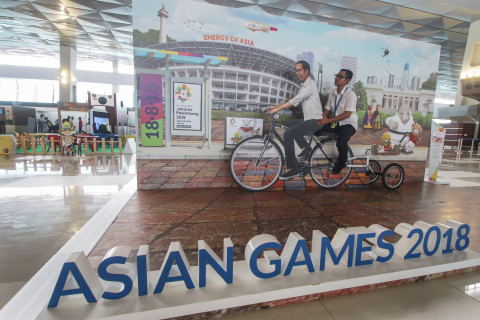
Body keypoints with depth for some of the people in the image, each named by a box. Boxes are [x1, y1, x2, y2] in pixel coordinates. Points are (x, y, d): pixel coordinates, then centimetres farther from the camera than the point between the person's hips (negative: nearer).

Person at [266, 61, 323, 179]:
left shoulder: (310, 84, -12)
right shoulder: (304, 85, 19)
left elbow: (296, 100, -23)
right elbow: (295, 101, 17)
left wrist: (277, 108, -24)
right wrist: (276, 106, 9)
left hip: (315, 121, -10)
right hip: (308, 120, 10)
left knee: (288, 134, -24)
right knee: (288, 124, 23)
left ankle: (294, 168, -21)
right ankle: (306, 147, 24)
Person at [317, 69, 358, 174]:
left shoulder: (350, 94, -13)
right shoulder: (332, 94, 7)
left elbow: (347, 114, -21)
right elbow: (327, 109, 9)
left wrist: (328, 120, -28)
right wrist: (324, 117, -14)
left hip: (348, 124, -6)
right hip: (335, 123, 6)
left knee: (341, 142, -33)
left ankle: (342, 162, 0)